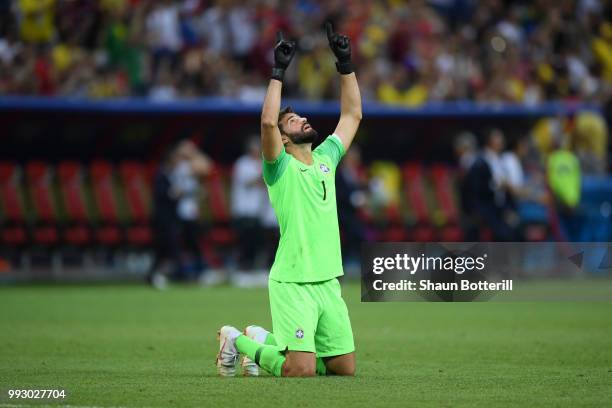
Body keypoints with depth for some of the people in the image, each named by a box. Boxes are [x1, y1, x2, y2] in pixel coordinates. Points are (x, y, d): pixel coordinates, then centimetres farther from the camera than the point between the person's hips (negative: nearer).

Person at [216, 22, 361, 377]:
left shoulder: (325, 159, 15)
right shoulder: (280, 167, -5)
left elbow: (352, 115, 20)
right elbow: (268, 122, -23)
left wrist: (346, 64, 13)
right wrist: (279, 71, -19)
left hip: (328, 282, 7)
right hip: (293, 283, -7)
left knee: (345, 368, 7)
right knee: (301, 370, -16)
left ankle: (265, 340, 27)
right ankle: (238, 341, 12)